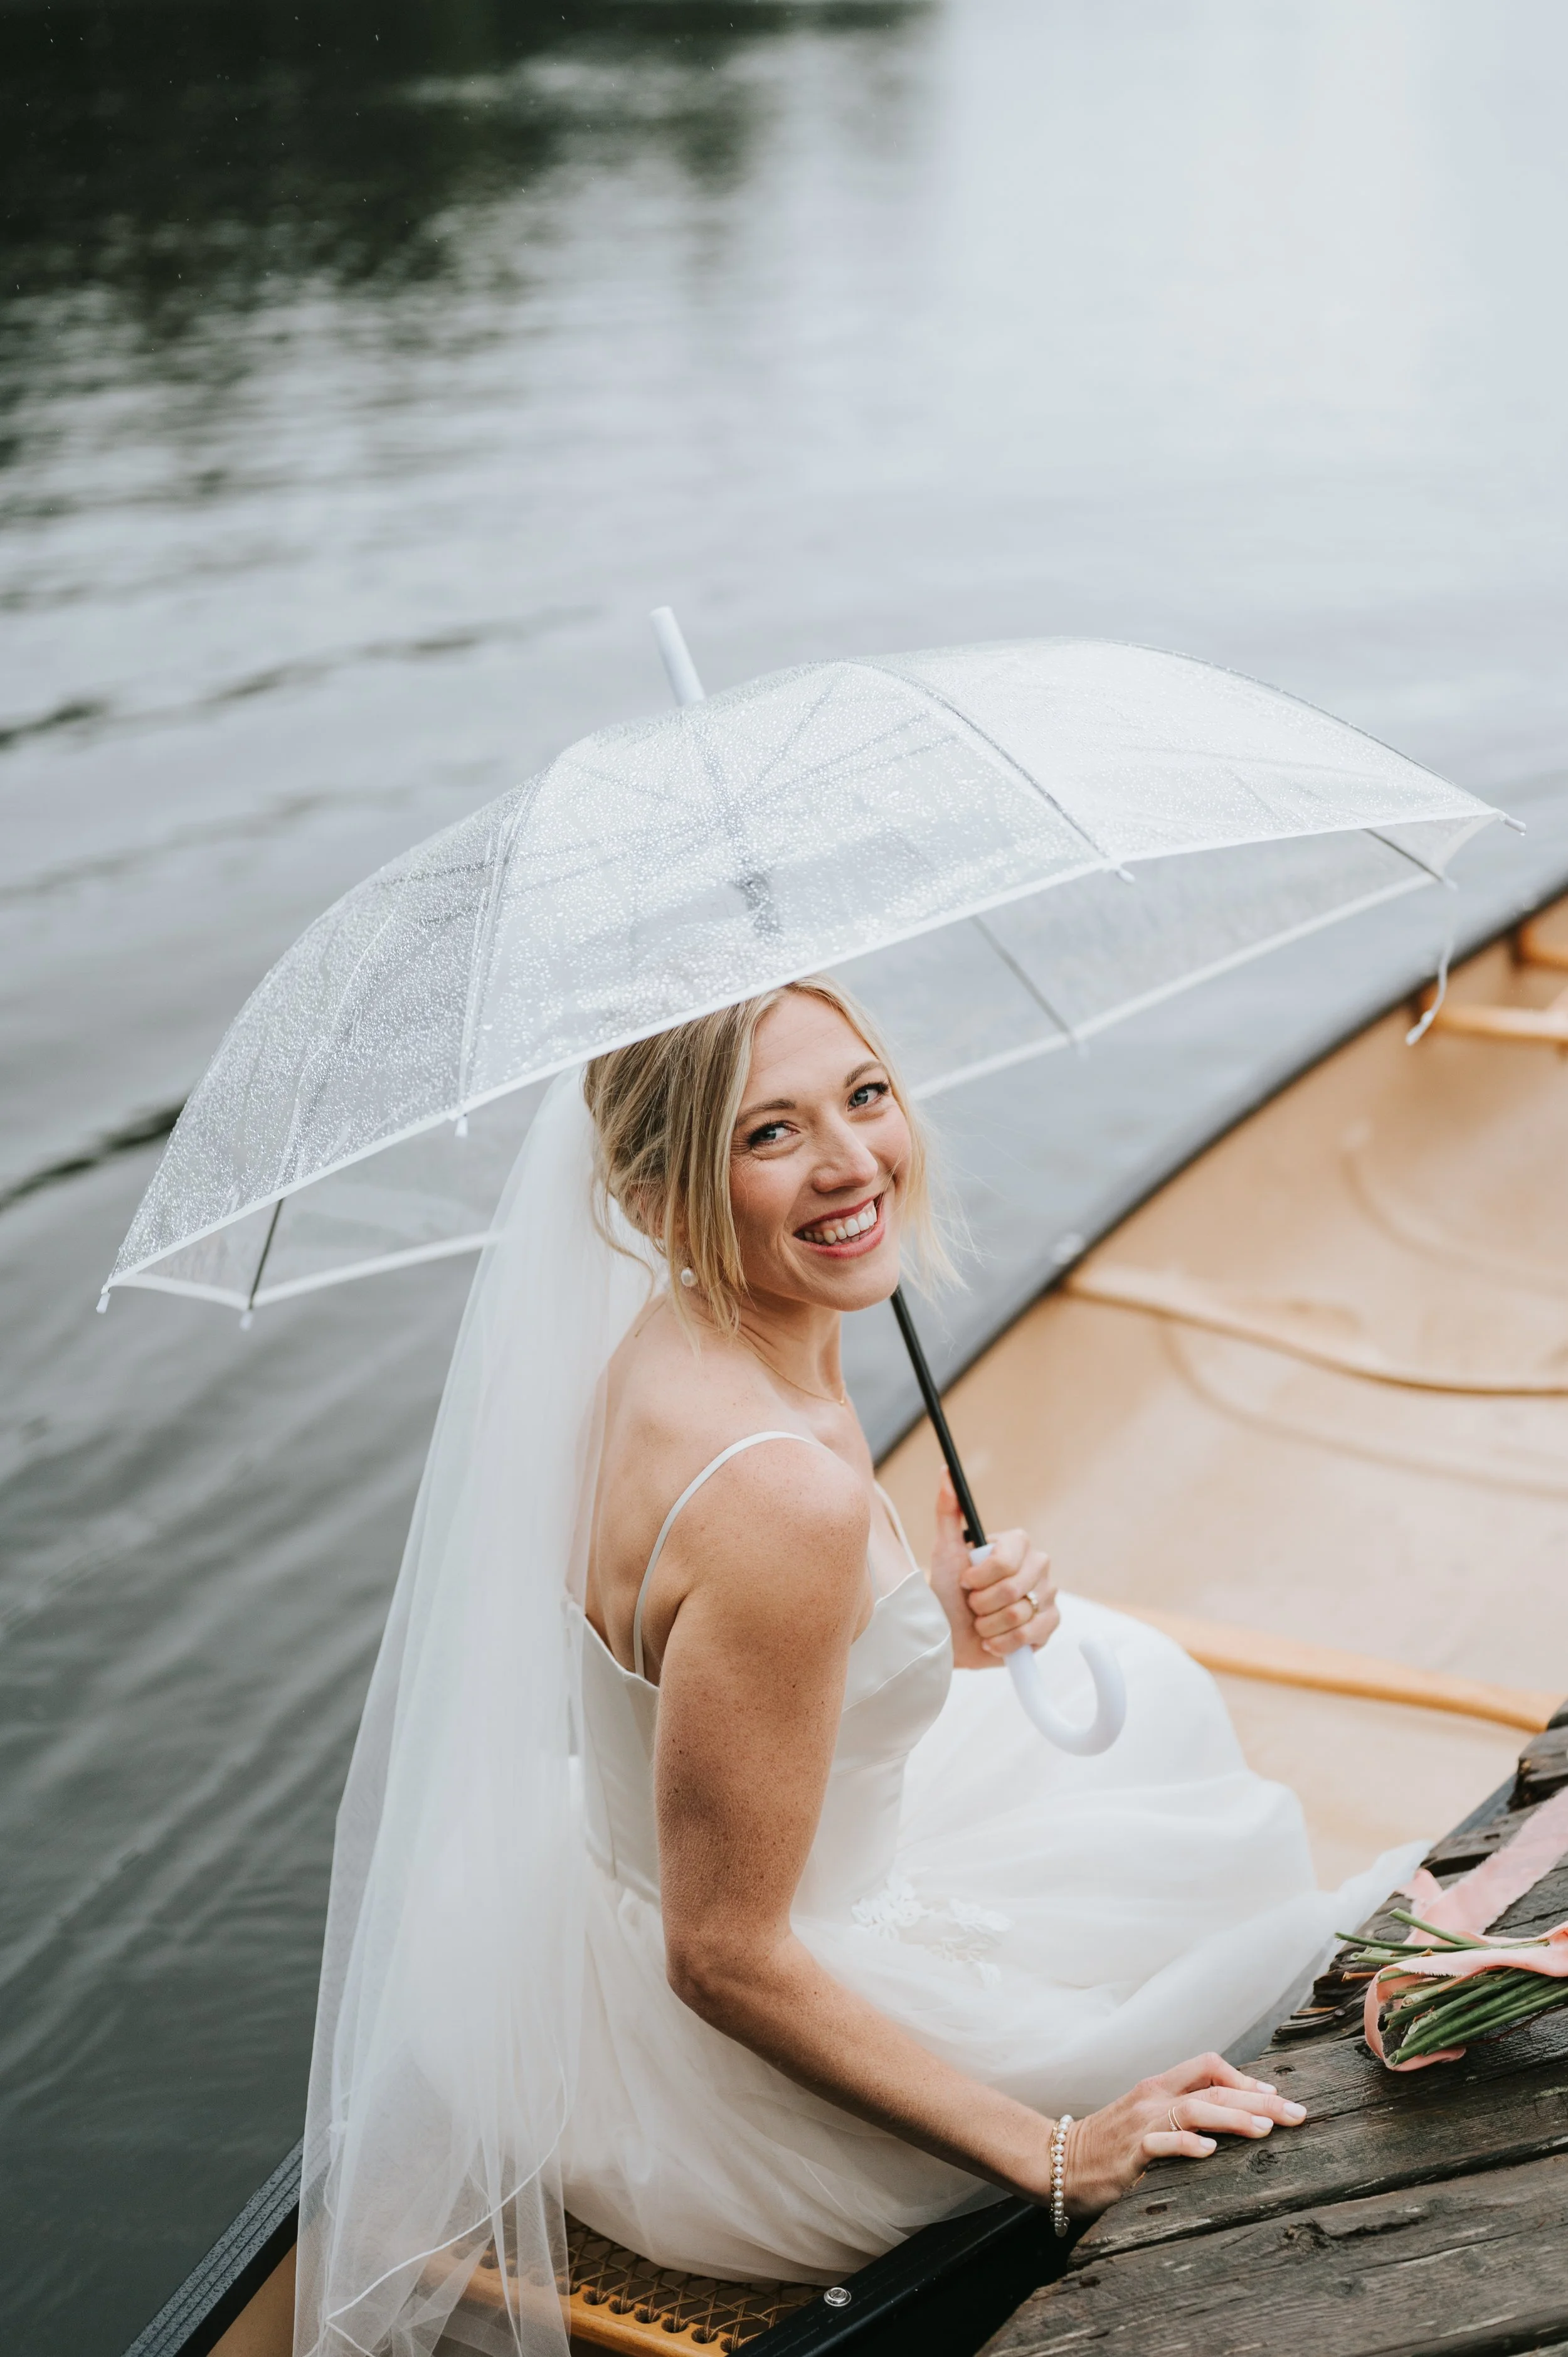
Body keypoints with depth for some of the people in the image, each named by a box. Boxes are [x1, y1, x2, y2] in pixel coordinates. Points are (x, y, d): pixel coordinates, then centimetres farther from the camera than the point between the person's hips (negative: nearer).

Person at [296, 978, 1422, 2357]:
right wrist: (1053, 2157, -22)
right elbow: (730, 1958, -29)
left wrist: (940, 1645, -9)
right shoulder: (782, 1493, -36)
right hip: (719, 2078, -8)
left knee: (1137, 1691, 23)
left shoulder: (662, 1335, -7)